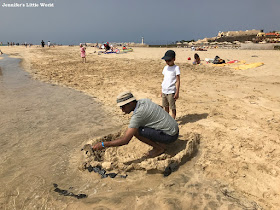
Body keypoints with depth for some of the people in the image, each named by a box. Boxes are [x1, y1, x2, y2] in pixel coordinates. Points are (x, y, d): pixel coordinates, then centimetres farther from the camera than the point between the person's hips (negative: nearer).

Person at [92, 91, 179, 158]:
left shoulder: (138, 114, -23)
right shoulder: (144, 101, 1)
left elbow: (125, 140, -23)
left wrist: (103, 145, -17)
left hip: (169, 135, -9)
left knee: (136, 131, -17)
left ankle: (159, 147, -2)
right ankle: (159, 144, 13)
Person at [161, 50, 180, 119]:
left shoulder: (176, 68, -7)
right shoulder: (165, 68, 12)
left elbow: (177, 81, -9)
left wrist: (177, 92, -13)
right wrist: (162, 90, 16)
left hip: (171, 92, -6)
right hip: (164, 91, 6)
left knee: (172, 107, 0)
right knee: (166, 106, 14)